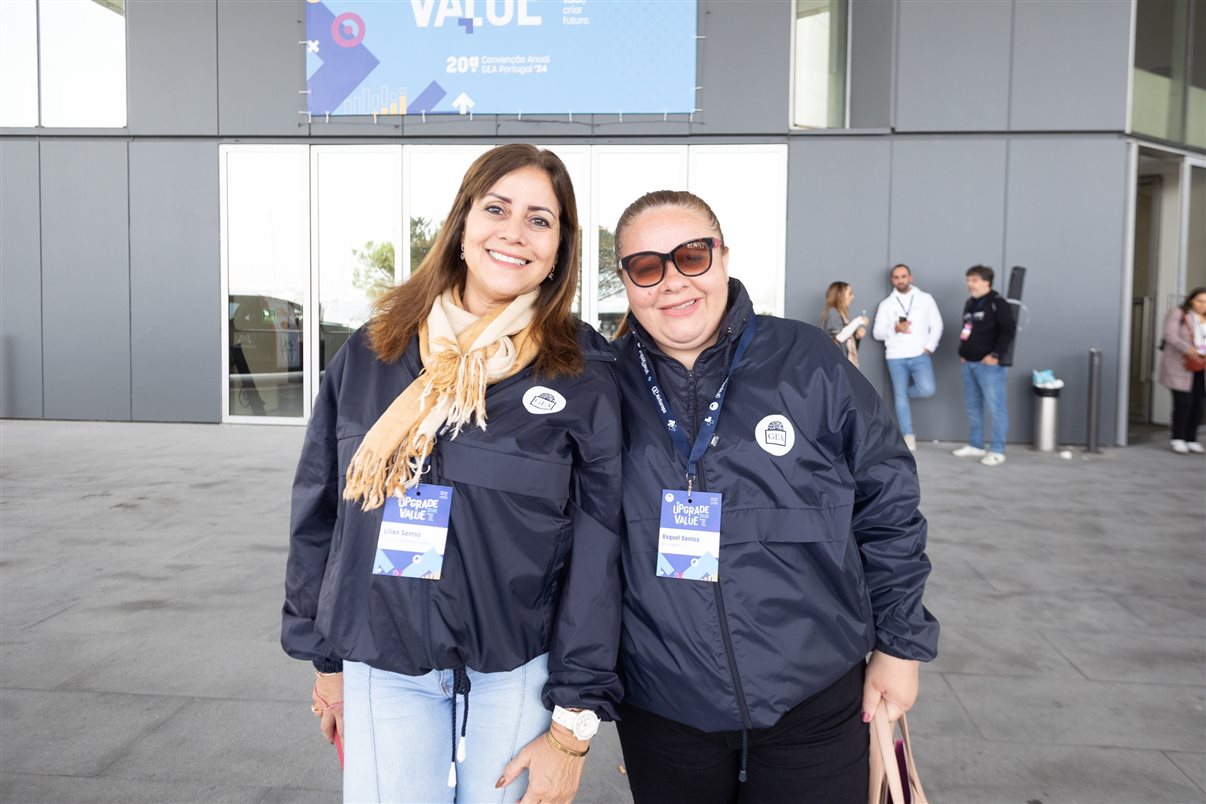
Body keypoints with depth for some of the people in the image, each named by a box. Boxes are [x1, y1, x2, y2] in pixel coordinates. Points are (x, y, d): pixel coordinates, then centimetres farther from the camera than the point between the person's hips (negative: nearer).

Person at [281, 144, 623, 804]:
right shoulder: (370, 354, 0)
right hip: (381, 669, 2)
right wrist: (326, 657, 11)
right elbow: (319, 513, 8)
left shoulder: (581, 373, -8)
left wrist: (573, 723, -8)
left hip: (517, 673, -2)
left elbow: (596, 552, -8)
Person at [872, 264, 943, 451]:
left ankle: (904, 391, 14)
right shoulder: (886, 304, 7)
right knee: (900, 398, 1)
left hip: (920, 355, -1)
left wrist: (929, 348, -6)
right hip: (896, 358, 1)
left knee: (927, 390, -19)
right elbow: (877, 333, 3)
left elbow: (937, 325, 6)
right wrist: (894, 329, -16)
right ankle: (908, 437, 10)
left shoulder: (925, 299, 6)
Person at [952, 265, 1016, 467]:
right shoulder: (970, 303, 16)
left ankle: (997, 451, -3)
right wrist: (962, 352, 17)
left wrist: (995, 354, -18)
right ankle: (975, 445, 24)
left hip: (988, 364, -9)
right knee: (972, 406, 14)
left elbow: (1008, 330, -14)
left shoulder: (998, 303, -9)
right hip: (969, 363, 9)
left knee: (995, 407, -6)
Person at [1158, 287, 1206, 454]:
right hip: (1180, 367, -6)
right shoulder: (1178, 313, -2)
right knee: (1183, 403, -7)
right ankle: (1178, 439, 6)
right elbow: (1170, 335, -15)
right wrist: (1188, 349, -30)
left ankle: (1191, 440, 14)